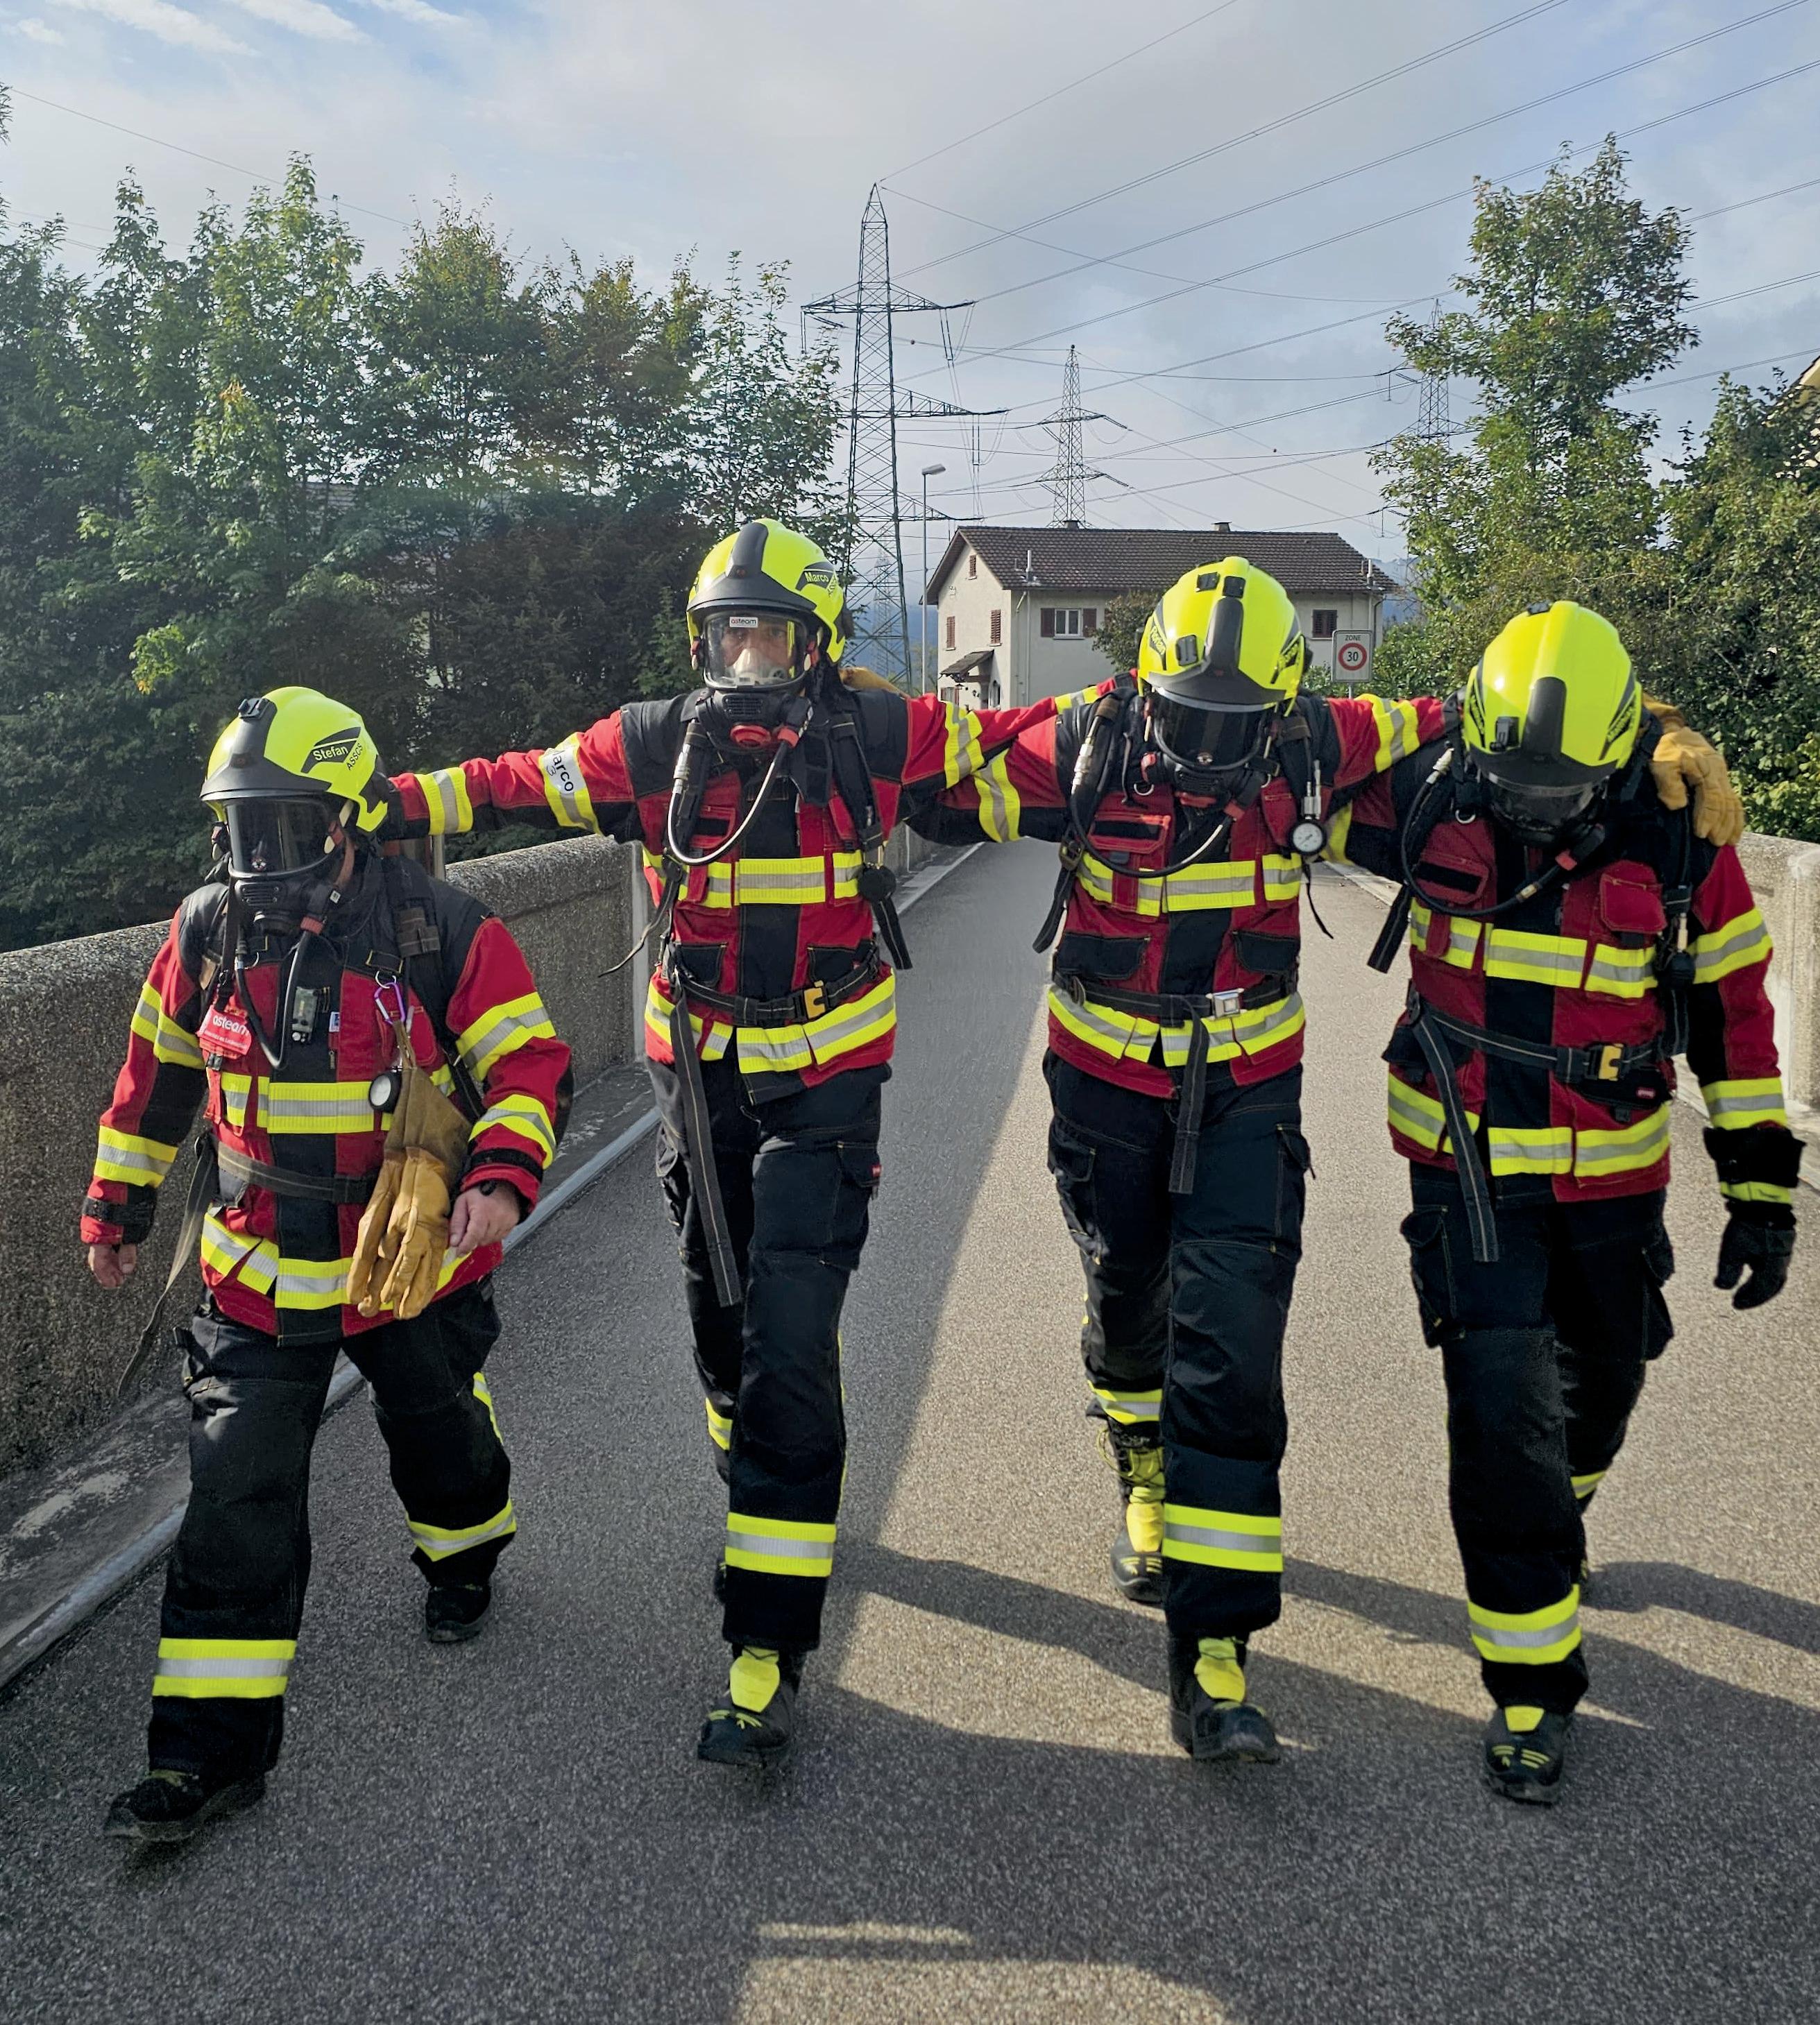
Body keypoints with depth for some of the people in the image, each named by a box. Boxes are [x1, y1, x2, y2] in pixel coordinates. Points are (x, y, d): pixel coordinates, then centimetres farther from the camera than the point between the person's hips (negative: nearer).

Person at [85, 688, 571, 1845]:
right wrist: (118, 1204, 17)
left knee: (439, 1438, 20)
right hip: (257, 1270, 2)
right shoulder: (208, 931, -3)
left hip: (417, 1258, -1)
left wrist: (503, 1175, -32)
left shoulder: (443, 932, -15)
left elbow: (531, 1068, -14)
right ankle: (214, 1747, 8)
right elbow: (156, 1075, 11)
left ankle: (468, 1556, 55)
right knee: (237, 1496, -3)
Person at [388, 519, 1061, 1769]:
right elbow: (511, 785, 7)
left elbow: (1014, 741, 6)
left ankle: (768, 1649, -4)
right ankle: (777, 1511, 46)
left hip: (826, 1084, -3)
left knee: (789, 1345, -11)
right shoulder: (655, 745, -1)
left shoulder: (875, 735, -5)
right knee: (726, 1328, 16)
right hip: (701, 1075, 3)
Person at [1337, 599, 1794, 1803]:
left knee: (1601, 1385, 20)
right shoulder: (1427, 802, -12)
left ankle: (1548, 1529, 55)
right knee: (1500, 1411, -9)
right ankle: (1534, 1683, 9)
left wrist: (1762, 1187, 1)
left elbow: (1734, 1007, -1)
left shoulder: (1680, 839, -11)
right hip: (1468, 1166, -1)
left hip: (1614, 1173, 2)